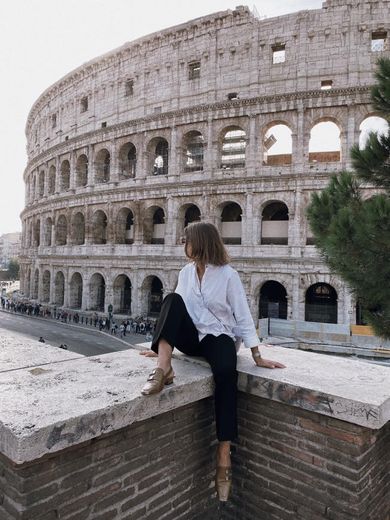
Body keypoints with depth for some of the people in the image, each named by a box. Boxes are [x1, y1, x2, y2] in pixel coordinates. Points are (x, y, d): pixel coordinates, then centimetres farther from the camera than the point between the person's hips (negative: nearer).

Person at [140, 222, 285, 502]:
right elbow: (176, 311, 8)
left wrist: (257, 356, -10)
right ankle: (163, 368, -36)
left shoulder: (228, 274, -9)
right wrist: (162, 345, 5)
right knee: (172, 299, -23)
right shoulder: (186, 272, 6)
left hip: (218, 337, -4)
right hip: (191, 337, 4)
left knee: (226, 373, -35)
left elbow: (243, 316, -9)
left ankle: (224, 459, -28)